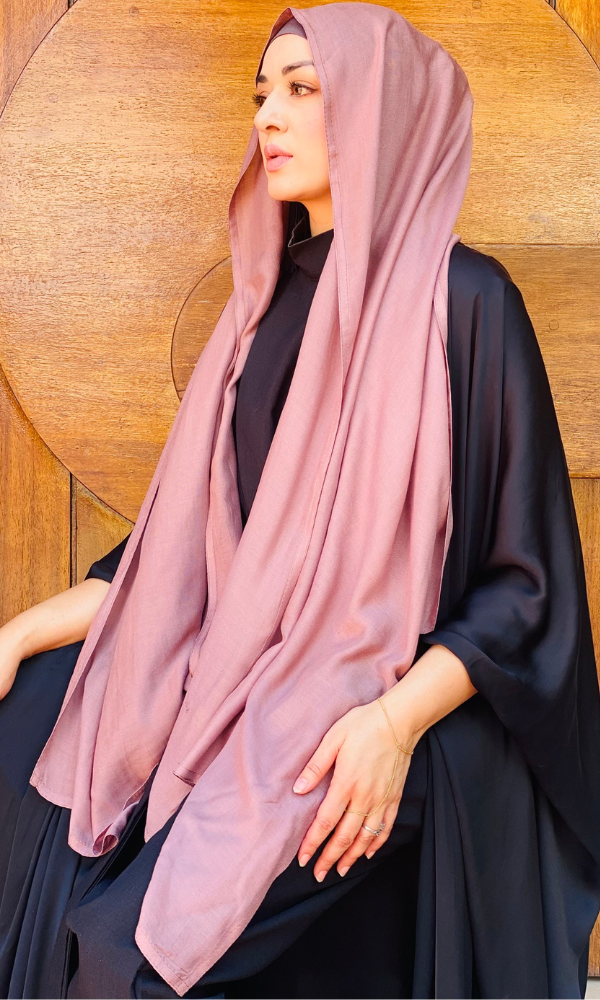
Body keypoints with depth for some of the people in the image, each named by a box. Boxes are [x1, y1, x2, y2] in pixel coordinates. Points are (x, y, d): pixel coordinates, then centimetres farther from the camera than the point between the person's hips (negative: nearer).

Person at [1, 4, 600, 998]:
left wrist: (400, 720, -23)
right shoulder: (269, 302, 12)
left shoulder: (460, 298, -8)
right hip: (246, 685, 7)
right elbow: (191, 530, 14)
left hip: (406, 711, -7)